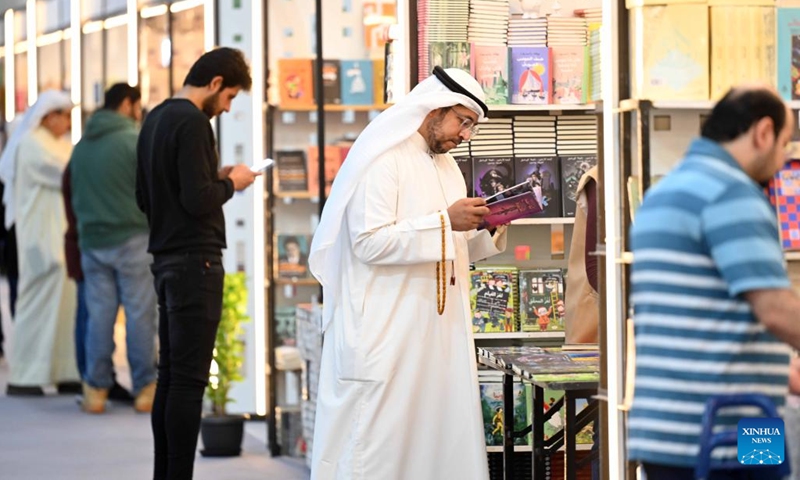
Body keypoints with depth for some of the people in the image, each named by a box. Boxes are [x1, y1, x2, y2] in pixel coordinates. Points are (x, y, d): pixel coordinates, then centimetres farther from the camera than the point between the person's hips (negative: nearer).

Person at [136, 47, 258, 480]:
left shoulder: (155, 119, 15)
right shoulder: (192, 123, -14)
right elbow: (198, 199, -21)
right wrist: (230, 183, -3)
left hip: (166, 258, 9)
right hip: (195, 261, -9)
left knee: (170, 375, 11)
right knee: (189, 379, -8)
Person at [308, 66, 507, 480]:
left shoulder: (447, 167, 17)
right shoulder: (382, 161, -9)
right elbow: (369, 242, -20)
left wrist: (488, 228, 3)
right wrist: (444, 222, -20)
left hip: (440, 332, 8)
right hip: (386, 333, -8)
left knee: (440, 438, 5)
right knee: (378, 444, -6)